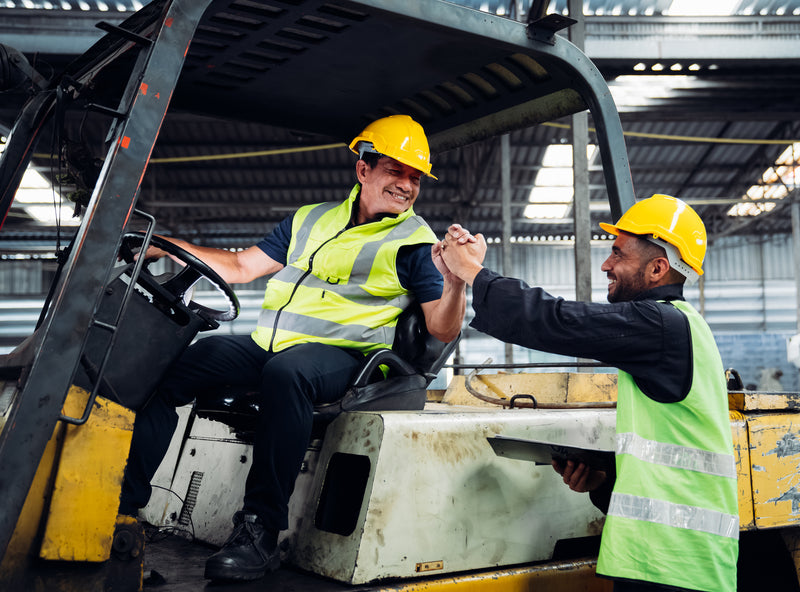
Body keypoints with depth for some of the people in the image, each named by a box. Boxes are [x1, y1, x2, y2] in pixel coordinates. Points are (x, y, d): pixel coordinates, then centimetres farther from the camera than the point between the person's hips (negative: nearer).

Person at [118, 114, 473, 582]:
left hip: (339, 355, -5)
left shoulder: (415, 241, 3)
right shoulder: (311, 220, 18)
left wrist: (456, 282, -24)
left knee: (286, 372, -40)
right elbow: (241, 267, 19)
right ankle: (125, 501, -4)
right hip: (266, 346, 6)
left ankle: (260, 532, -32)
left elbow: (443, 330, -3)